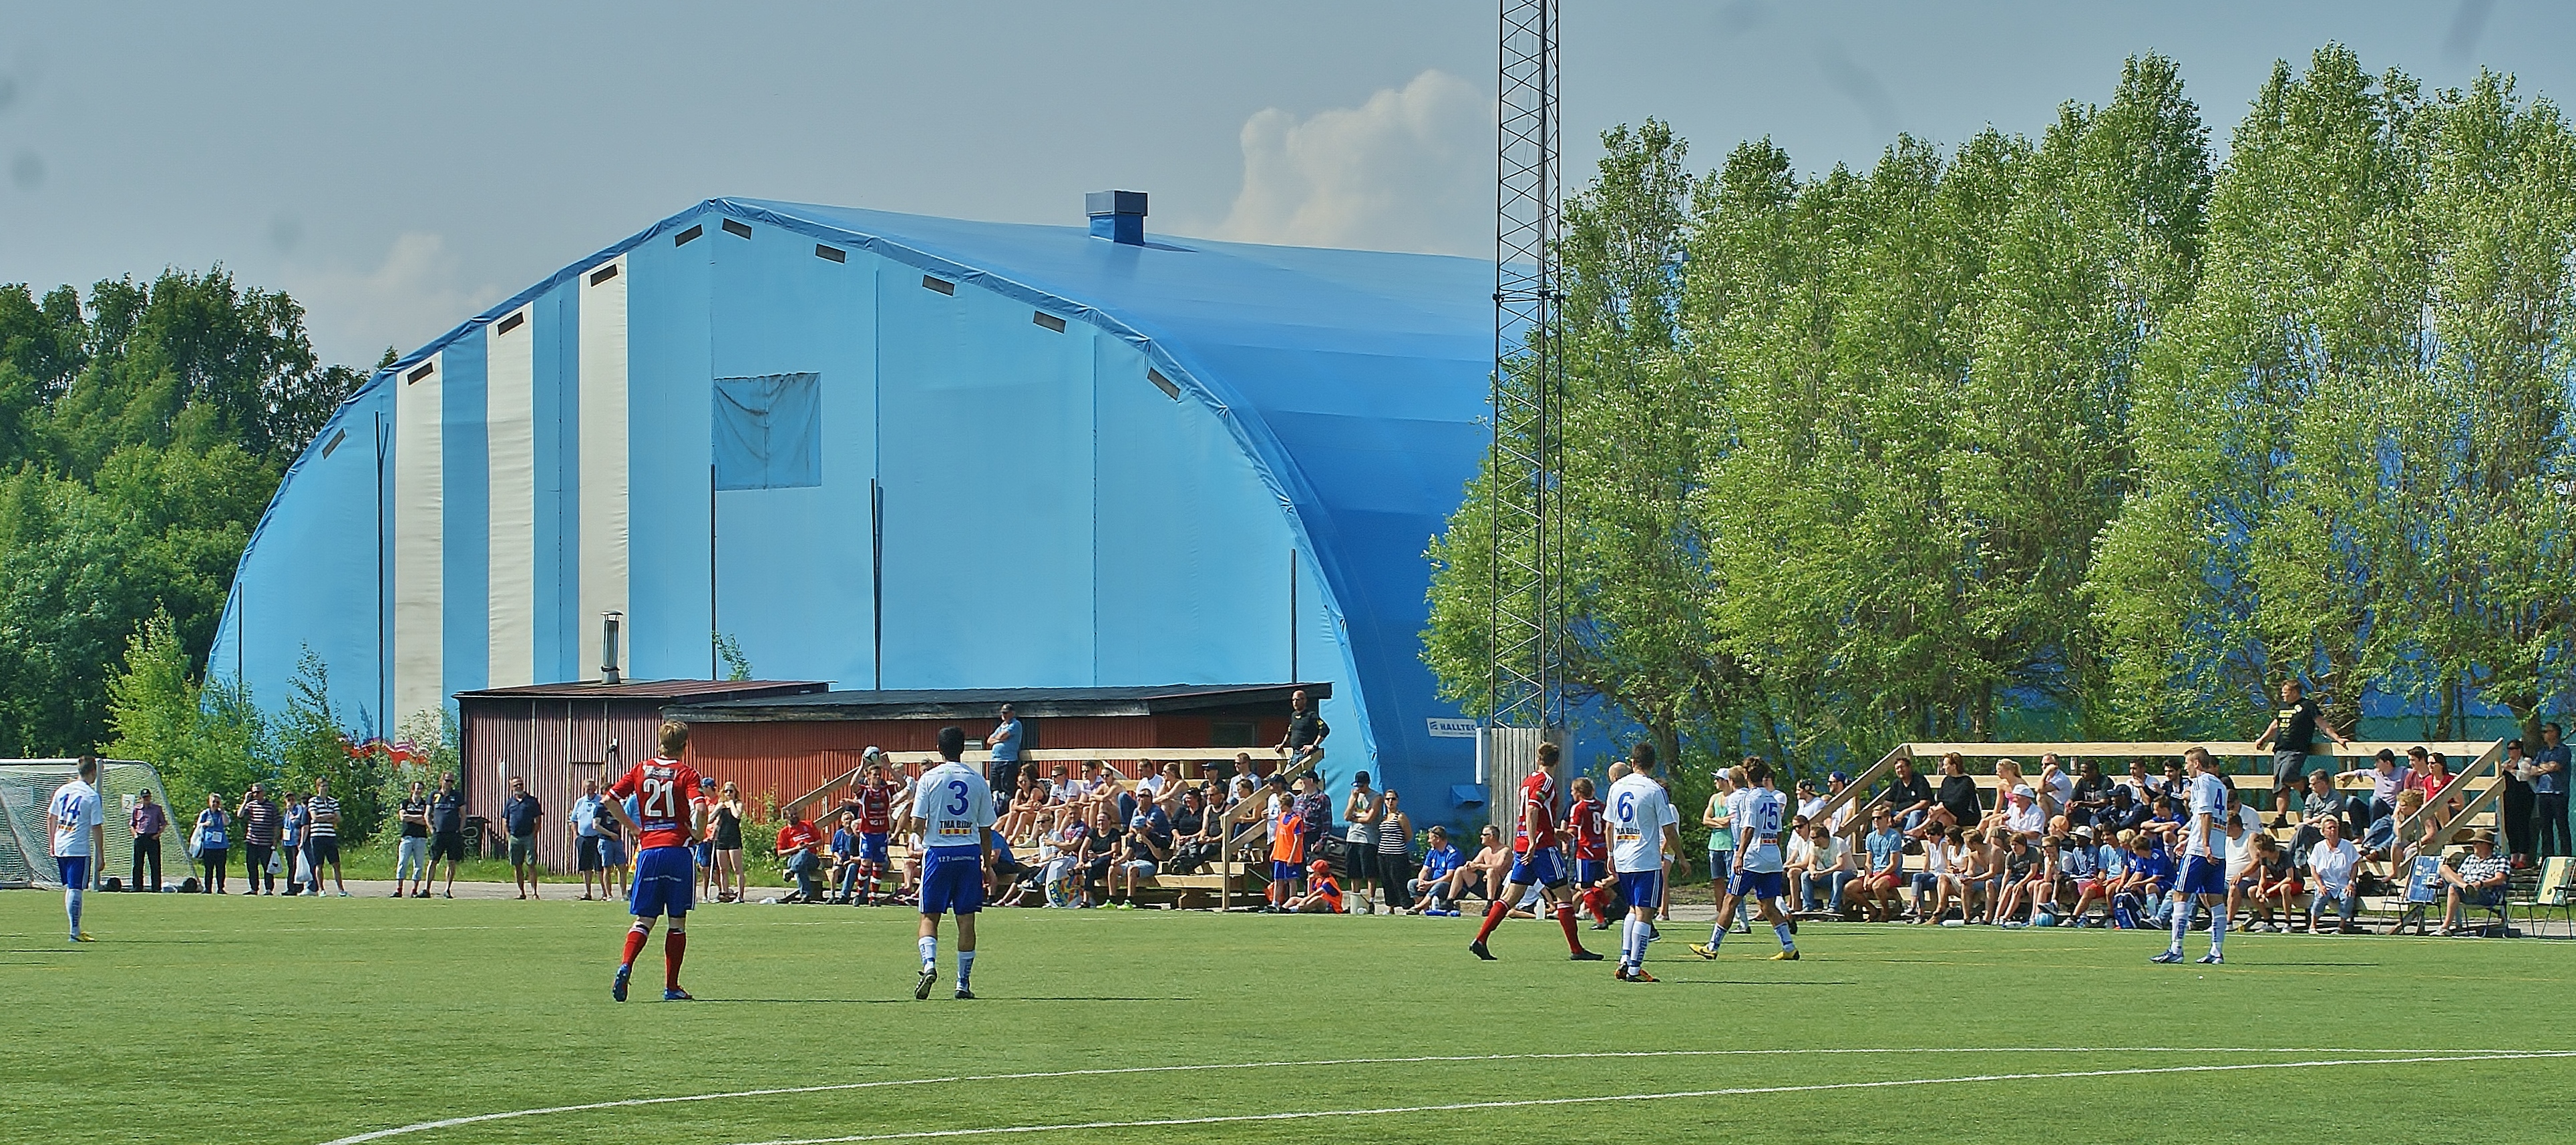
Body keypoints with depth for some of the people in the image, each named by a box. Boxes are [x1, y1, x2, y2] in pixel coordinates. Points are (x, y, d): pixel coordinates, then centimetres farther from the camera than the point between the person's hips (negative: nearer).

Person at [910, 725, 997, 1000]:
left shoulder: (929, 779, -3)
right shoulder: (978, 780, 4)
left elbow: (917, 825, -7)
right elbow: (986, 829, 7)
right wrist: (988, 864, 16)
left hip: (938, 853, -2)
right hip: (970, 853, 2)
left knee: (930, 916, 6)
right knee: (966, 919, 5)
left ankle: (929, 964, -19)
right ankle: (964, 983, 6)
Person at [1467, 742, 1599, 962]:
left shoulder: (1528, 781, 17)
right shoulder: (1545, 781, -9)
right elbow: (1531, 811, -20)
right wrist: (1533, 843, -26)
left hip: (1521, 846, 8)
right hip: (1542, 845, -8)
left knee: (1510, 898, 7)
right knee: (1564, 896, -1)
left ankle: (1480, 941, 0)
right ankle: (1576, 950, -1)